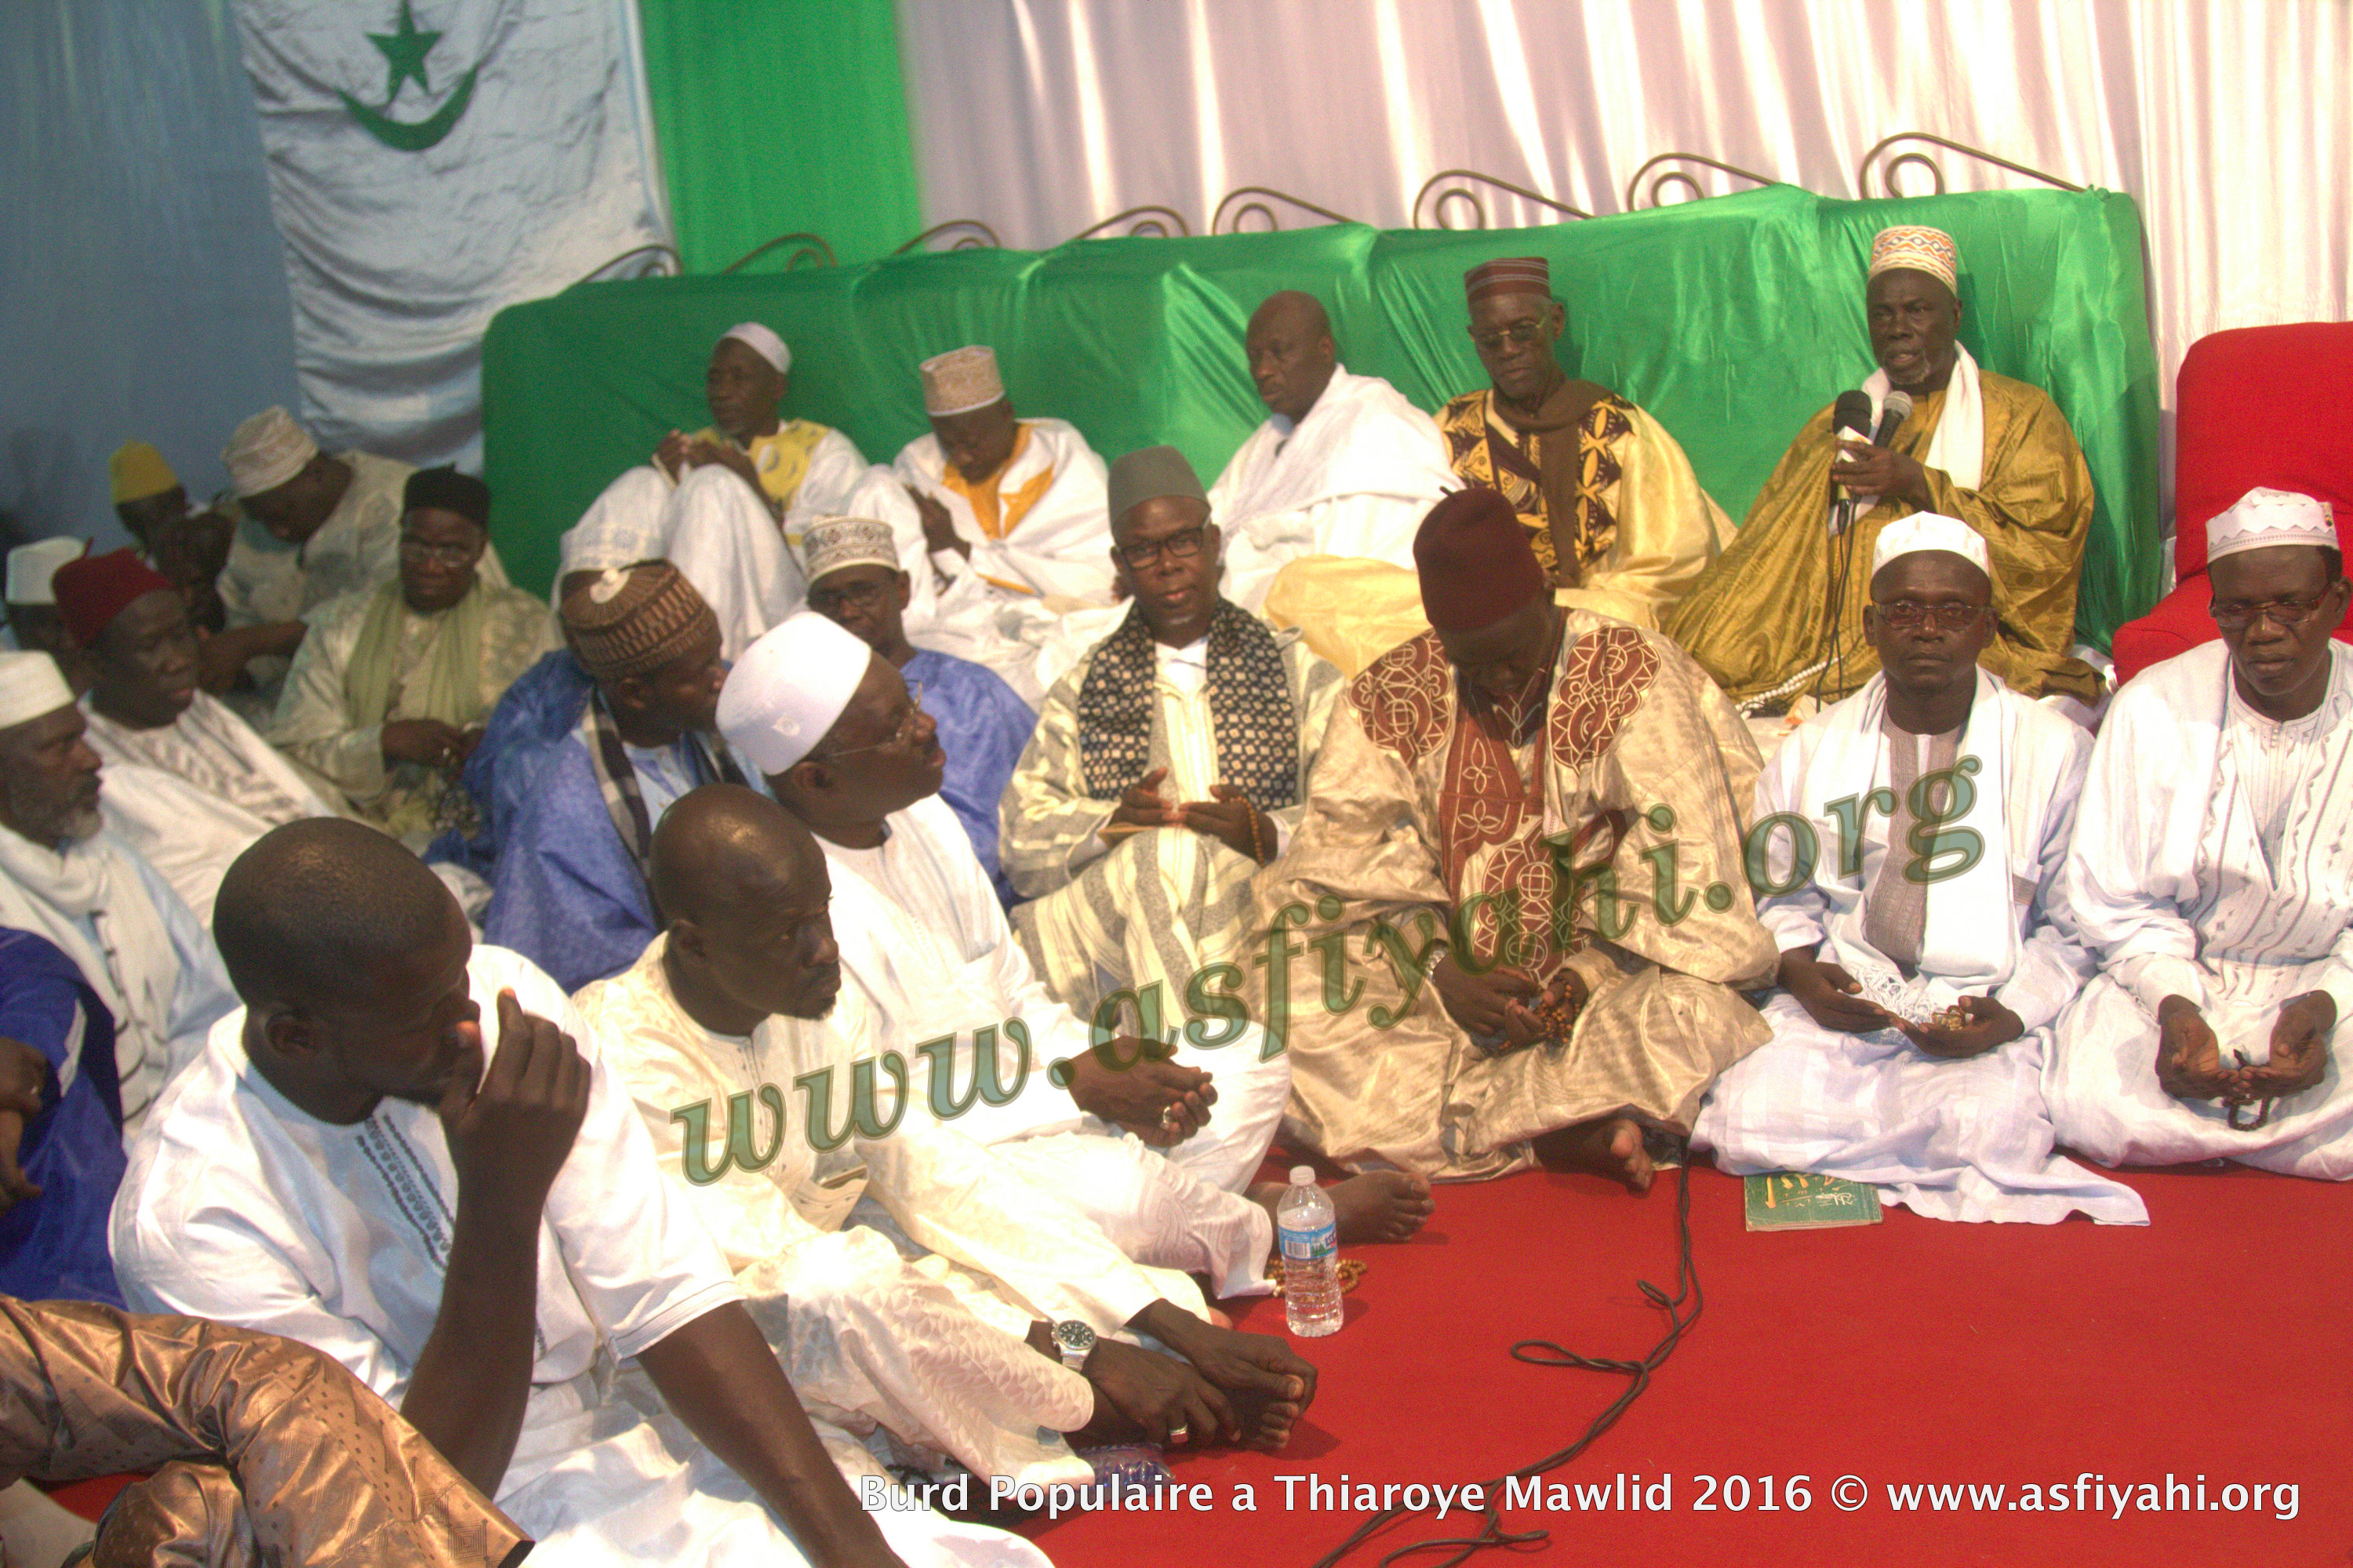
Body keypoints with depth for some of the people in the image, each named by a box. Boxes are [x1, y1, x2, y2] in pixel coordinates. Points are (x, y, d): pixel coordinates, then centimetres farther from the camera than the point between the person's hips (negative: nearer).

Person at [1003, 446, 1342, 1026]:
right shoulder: (1082, 690, 22)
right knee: (1166, 851, -32)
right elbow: (1022, 839, 8)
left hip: (1263, 904, -1)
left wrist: (1268, 834, -16)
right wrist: (1110, 825, -12)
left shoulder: (1296, 669, 18)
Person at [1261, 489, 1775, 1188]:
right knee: (1303, 1006, -25)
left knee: (1693, 1018, -34)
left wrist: (1580, 980, -21)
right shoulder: (1390, 698, 1)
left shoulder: (1638, 677, -6)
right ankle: (1559, 1138, -27)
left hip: (1603, 985, -2)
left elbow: (1676, 871, -9)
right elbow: (1359, 868, -4)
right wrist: (1438, 971, -20)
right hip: (1454, 989, 3)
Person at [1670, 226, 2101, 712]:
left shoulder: (2023, 415, 11)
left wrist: (1919, 486, -10)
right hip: (1839, 647, 3)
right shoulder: (1839, 425, 22)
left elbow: (2043, 547, -3)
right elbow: (1773, 555, 13)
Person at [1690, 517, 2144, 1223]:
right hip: (1836, 1007, 2)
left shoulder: (2057, 749, 6)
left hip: (1984, 1022, -2)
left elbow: (2072, 929, 7)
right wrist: (1803, 973, -4)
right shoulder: (1811, 751, 12)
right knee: (1750, 1126, -27)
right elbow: (1784, 902, 19)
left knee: (1985, 1129, -34)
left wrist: (2012, 1013, -12)